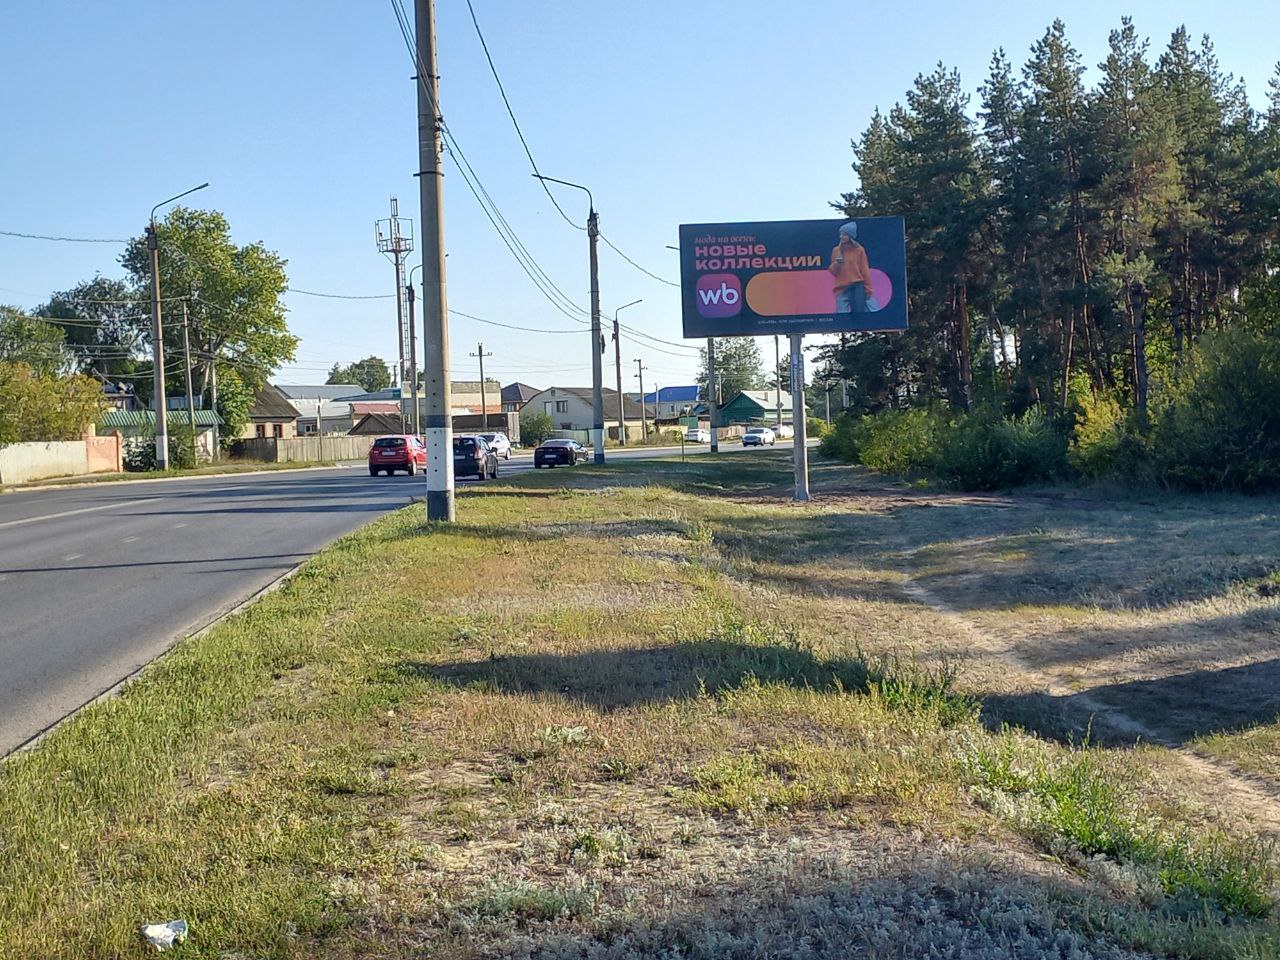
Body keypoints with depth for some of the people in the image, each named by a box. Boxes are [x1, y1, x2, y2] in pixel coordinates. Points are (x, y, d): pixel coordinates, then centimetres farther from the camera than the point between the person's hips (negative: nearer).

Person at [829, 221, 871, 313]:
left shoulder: (859, 250, 3)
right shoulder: (836, 250, 10)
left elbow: (865, 270, 3)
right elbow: (832, 271, 12)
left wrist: (868, 289, 0)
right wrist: (836, 265, -10)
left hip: (858, 287, -1)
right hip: (842, 288, 1)